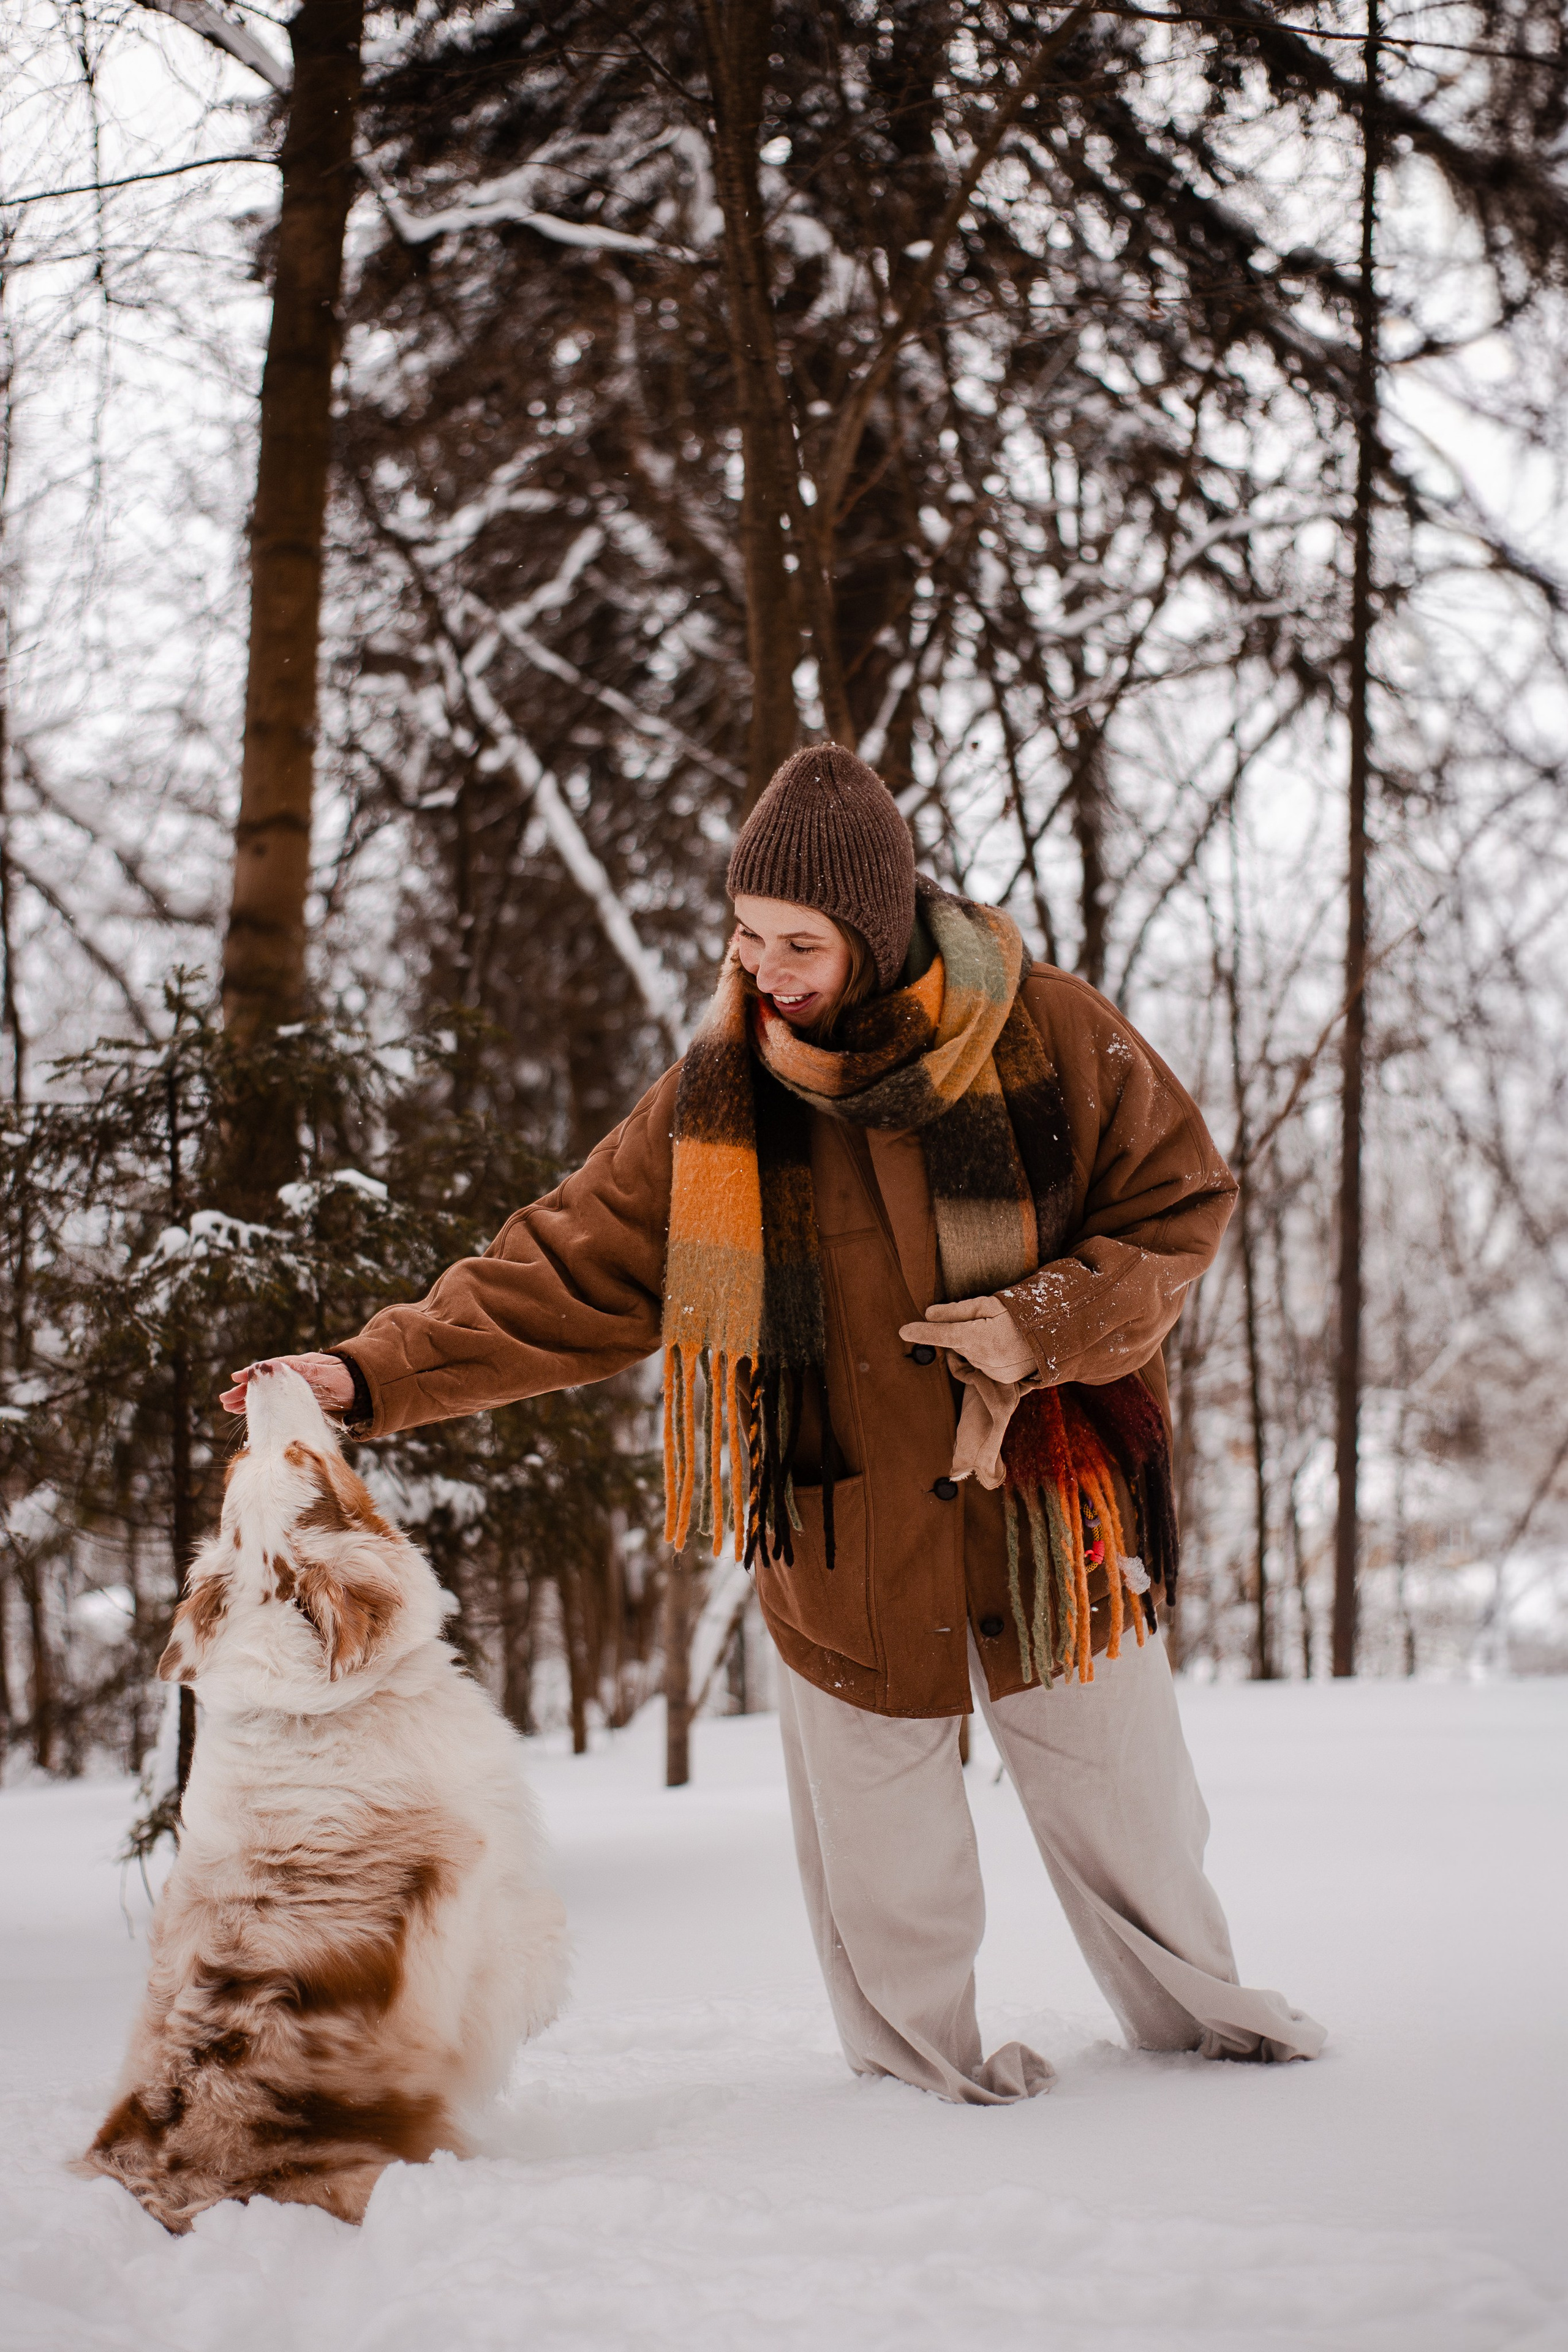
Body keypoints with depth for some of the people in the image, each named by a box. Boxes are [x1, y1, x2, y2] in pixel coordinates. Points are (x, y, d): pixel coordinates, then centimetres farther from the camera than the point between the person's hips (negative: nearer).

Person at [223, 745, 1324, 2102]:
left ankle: (1193, 2003, 40)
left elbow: (1182, 1205, -3)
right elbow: (566, 1277, -6)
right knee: (881, 1822, 8)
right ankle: (919, 2048, 33)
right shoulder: (716, 1099, -8)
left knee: (1120, 1785, 16)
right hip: (847, 1530, 0)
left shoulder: (1050, 1036, -11)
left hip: (1048, 1499, 0)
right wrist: (374, 1375, -16)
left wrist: (1046, 1325, -19)